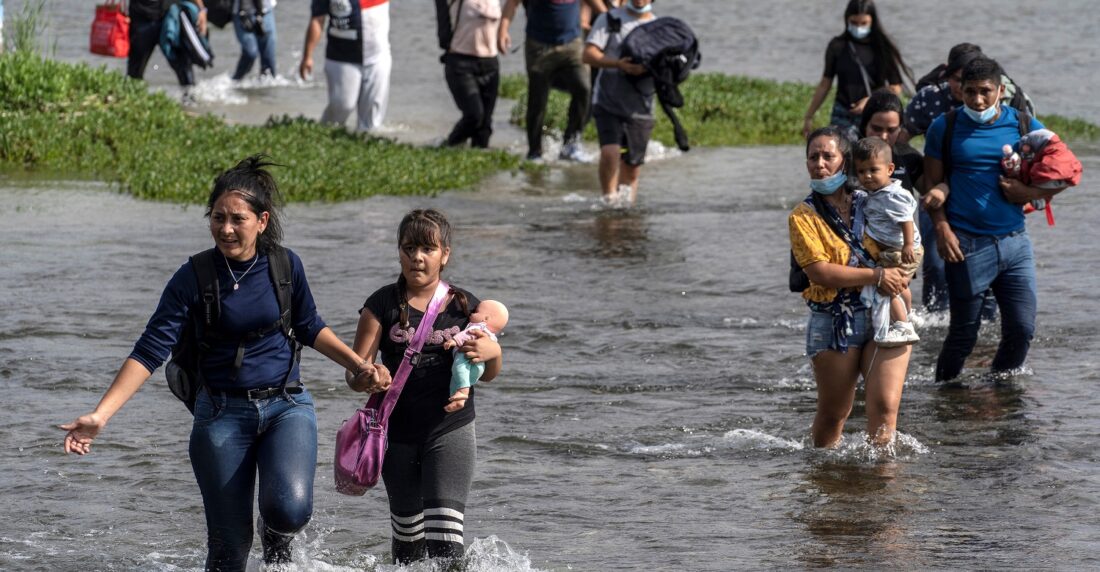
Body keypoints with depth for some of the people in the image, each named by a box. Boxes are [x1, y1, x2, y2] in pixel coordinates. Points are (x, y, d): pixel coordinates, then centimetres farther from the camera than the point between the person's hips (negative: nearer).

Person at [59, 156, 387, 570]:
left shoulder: (284, 266, -3)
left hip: (286, 405, 1)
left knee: (289, 508, -24)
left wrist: (360, 366, 7)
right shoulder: (194, 278, -10)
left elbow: (309, 328, 16)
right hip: (222, 414, -1)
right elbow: (150, 351, -13)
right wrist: (100, 416, -22)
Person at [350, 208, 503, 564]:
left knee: (445, 527, -18)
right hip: (398, 434, 1)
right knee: (408, 529, 14)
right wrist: (368, 380, -30)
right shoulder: (383, 305, -2)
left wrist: (492, 352, -12)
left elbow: (488, 375, 12)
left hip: (451, 431, -1)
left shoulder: (465, 307, 2)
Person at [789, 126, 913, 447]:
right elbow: (819, 271, -12)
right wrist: (876, 276, -16)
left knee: (884, 407, -14)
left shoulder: (870, 204, 10)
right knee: (833, 414, 7)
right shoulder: (803, 216, 0)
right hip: (833, 323, -2)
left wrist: (897, 276, -1)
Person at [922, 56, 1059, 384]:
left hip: (1014, 242, 3)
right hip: (967, 245, -2)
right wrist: (942, 228, -10)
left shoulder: (1024, 125, 5)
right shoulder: (945, 128, 2)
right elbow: (933, 184, 4)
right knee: (964, 334, 1)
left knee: (1022, 329, 1)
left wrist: (1029, 193, -8)